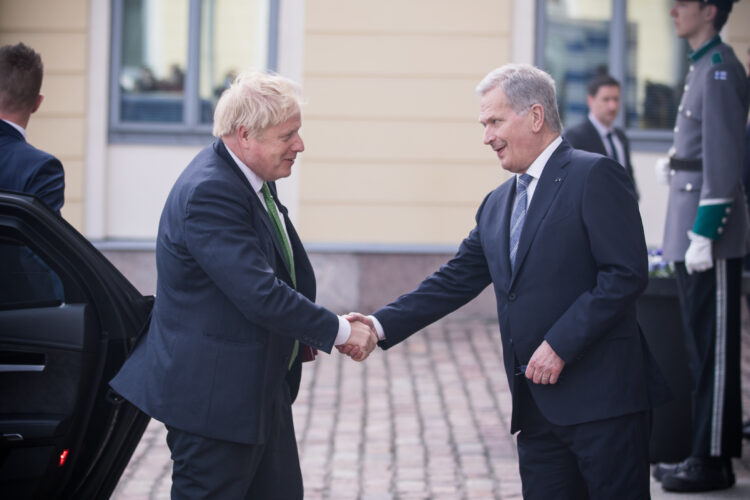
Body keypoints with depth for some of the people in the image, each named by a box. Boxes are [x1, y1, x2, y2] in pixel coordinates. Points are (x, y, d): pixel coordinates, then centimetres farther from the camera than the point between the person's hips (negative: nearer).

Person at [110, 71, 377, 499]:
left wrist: (300, 331, 5)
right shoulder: (209, 192, -24)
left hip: (262, 383, 10)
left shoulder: (255, 179, 7)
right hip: (214, 395, -10)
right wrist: (338, 331, -17)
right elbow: (260, 294, -28)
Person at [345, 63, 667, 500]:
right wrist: (381, 325, 5)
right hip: (538, 407, 7)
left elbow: (626, 274, -15)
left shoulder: (595, 176, -7)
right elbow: (455, 282, 17)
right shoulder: (497, 205, 18)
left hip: (602, 397, -7)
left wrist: (560, 344, -18)